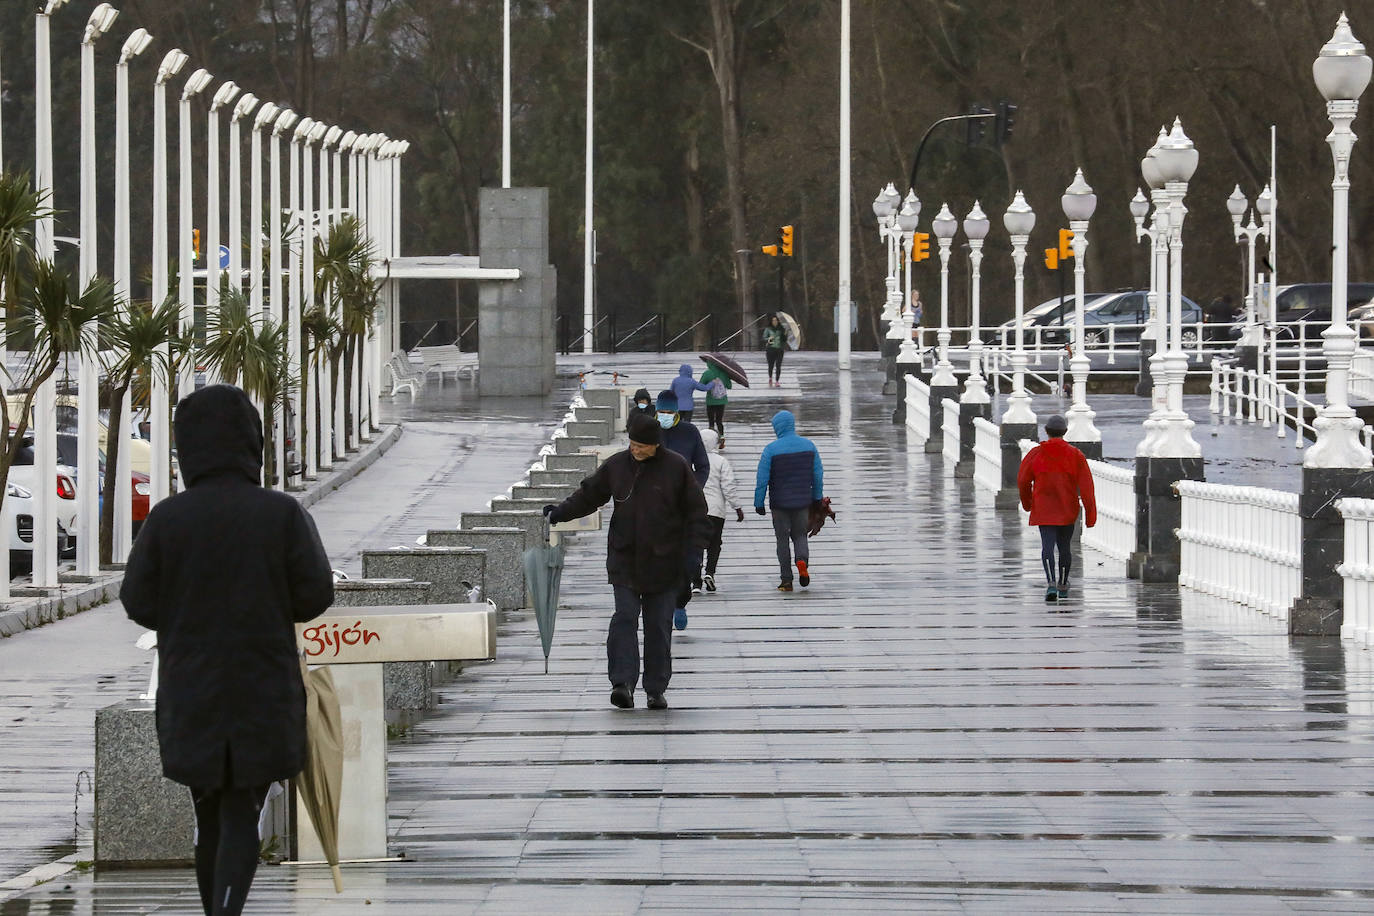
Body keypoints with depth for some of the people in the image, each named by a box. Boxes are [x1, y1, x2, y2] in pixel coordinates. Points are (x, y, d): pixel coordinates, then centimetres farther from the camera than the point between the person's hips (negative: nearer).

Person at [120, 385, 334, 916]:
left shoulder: (166, 520, -8)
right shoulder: (281, 514, -11)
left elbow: (140, 604, -3)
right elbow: (314, 596, -7)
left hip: (190, 699, 2)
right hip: (262, 695, -2)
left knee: (209, 815, 17)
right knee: (242, 818, 1)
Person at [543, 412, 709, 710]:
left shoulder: (677, 467, -2)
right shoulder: (616, 465, 5)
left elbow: (696, 510, 2)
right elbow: (588, 495, 15)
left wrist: (693, 550, -5)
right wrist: (560, 512, 1)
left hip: (663, 562, -1)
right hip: (624, 560, 1)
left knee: (658, 625, 3)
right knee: (624, 618, -11)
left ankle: (656, 690, 10)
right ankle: (622, 683, -18)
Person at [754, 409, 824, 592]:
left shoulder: (771, 449, -11)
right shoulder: (808, 446, 0)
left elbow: (762, 479, -10)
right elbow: (818, 475, 5)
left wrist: (759, 503, -2)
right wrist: (817, 498, 16)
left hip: (780, 503, -3)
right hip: (803, 501, 3)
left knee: (783, 539, 7)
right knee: (800, 535, 17)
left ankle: (787, 580, 7)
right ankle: (802, 560, -14)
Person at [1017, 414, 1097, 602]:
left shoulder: (1036, 454, -3)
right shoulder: (1075, 455, -3)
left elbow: (1023, 481, 4)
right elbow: (1086, 486, -7)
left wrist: (1026, 502, 23)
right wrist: (1090, 513, -5)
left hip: (1044, 510, -2)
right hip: (1068, 511, 2)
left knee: (1047, 547, -8)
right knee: (1064, 547, 17)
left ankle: (1051, 584, -29)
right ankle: (1063, 586, 31)